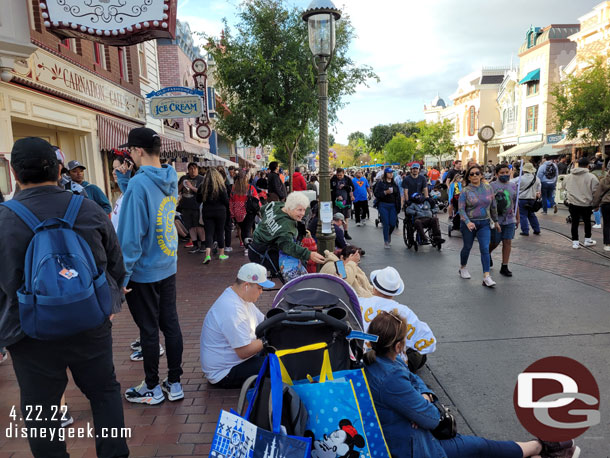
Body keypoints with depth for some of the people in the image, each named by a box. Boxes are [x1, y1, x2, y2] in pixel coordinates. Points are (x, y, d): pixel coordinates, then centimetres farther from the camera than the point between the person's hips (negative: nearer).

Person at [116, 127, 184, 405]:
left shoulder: (140, 182, -21)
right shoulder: (171, 179, 2)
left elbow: (131, 234, -22)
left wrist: (122, 276, -15)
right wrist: (124, 178, 14)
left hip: (143, 272, -7)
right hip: (168, 267, 7)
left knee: (149, 330, 8)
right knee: (170, 324, 14)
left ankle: (152, 389, 25)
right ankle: (174, 383, 27)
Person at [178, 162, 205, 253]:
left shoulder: (201, 179, -2)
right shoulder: (184, 178, 13)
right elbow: (177, 191, 16)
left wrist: (192, 187, -19)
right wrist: (181, 185, -3)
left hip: (197, 206, -5)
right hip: (185, 207, 5)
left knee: (199, 226, -3)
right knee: (191, 227, 8)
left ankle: (203, 245, 8)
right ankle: (195, 245, 16)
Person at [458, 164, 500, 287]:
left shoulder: (488, 188, 3)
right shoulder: (465, 191, -7)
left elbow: (493, 206, 12)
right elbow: (461, 209, -13)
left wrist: (495, 221, 16)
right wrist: (467, 222, -28)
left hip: (484, 224, 2)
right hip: (469, 224, -2)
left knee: (485, 249, -9)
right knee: (467, 247, 13)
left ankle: (486, 277, -11)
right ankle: (463, 268, 38)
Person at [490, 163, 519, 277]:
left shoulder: (513, 185, 10)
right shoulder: (492, 186, -6)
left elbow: (515, 203, 16)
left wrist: (517, 218, 18)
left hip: (510, 220, 4)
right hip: (496, 219, -4)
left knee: (507, 242, 2)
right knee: (495, 242, 5)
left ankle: (504, 267, 10)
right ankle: (487, 254, 39)